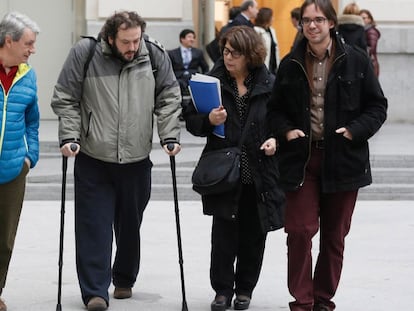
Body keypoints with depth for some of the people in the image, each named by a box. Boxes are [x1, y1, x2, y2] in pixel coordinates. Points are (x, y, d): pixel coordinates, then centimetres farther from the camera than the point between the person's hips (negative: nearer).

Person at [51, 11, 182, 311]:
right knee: (94, 226, -3)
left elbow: (169, 99, 6)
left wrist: (170, 136, -4)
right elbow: (65, 100, -1)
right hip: (93, 160, -2)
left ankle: (124, 280, 32)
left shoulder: (156, 56, -2)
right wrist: (69, 136, -10)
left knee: (130, 226, 13)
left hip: (137, 161, 2)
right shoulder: (84, 53, -8)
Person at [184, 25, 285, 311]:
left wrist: (277, 139, -9)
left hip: (260, 175, 1)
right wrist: (209, 121, -16)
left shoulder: (270, 84, 1)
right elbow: (191, 121, 4)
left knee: (254, 235, 8)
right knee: (224, 234, -4)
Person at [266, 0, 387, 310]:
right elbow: (276, 109, 11)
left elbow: (377, 105, 1)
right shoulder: (291, 64, 3)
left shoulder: (355, 60, -3)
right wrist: (286, 131, -8)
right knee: (300, 230, -6)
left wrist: (355, 131, -14)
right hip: (301, 159, 1)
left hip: (343, 159, 0)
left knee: (334, 235, 10)